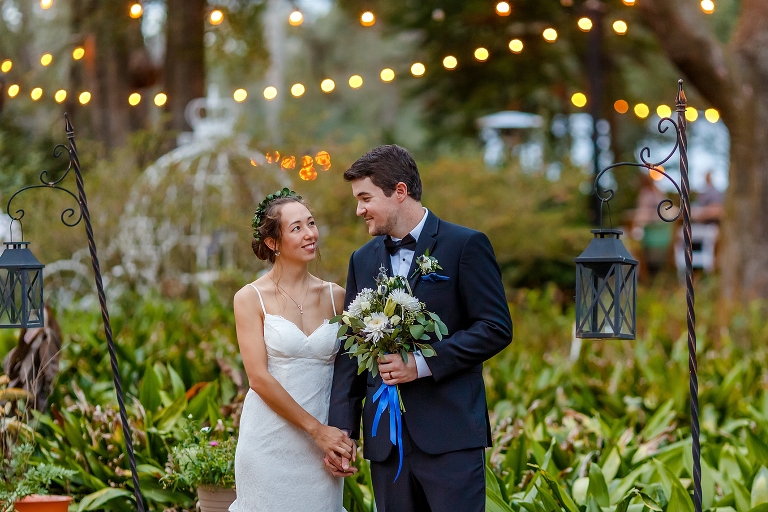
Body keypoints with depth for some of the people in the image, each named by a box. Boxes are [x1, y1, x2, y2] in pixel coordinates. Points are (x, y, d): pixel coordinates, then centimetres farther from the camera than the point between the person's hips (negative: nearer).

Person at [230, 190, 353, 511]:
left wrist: (345, 437, -6)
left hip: (325, 439, 3)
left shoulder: (335, 296, 6)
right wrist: (316, 429, -14)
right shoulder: (251, 298, -4)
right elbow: (259, 378, -10)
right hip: (270, 443, -3)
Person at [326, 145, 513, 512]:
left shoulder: (466, 246, -2)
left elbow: (497, 328, -7)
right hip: (385, 438, 5)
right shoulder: (363, 260, 14)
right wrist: (340, 428, 7)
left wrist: (422, 363, -15)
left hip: (449, 436, -5)